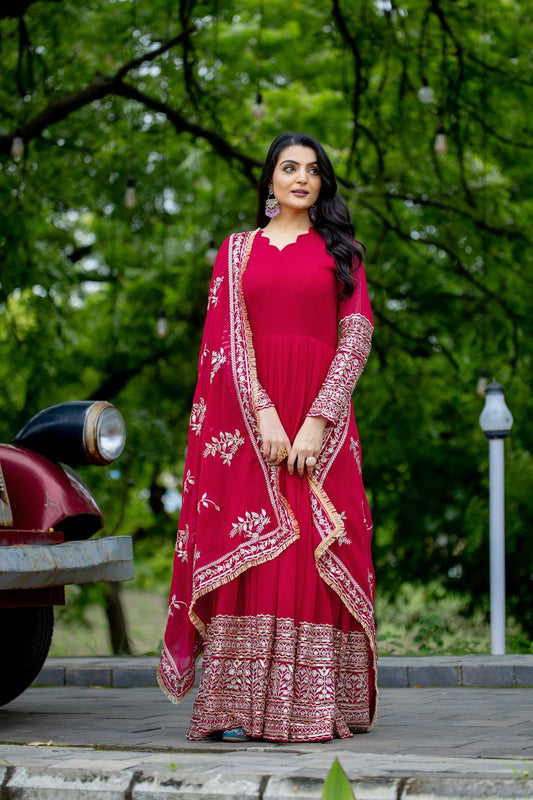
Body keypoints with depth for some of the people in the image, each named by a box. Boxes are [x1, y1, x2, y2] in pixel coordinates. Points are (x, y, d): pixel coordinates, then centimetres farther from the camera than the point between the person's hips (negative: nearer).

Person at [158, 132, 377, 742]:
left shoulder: (340, 251, 12)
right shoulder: (238, 251, 14)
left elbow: (357, 338, 2)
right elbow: (230, 339, 4)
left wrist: (317, 422, -11)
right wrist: (264, 416, -11)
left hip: (321, 419, 0)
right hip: (249, 419, 0)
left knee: (318, 550, -6)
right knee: (248, 550, -6)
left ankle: (315, 705, -3)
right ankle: (242, 705, -5)